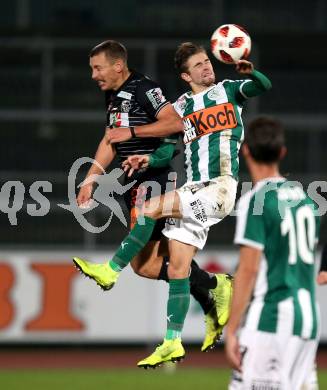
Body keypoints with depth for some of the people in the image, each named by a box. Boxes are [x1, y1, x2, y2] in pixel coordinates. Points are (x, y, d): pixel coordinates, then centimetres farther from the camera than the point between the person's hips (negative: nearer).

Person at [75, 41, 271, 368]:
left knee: (149, 209, -21)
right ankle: (173, 344, 5)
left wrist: (249, 72, -32)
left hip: (221, 187, -5)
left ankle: (112, 271, -9)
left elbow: (263, 86, -11)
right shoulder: (180, 107, 16)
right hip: (192, 192, 5)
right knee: (177, 269, 0)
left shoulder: (229, 90, 7)